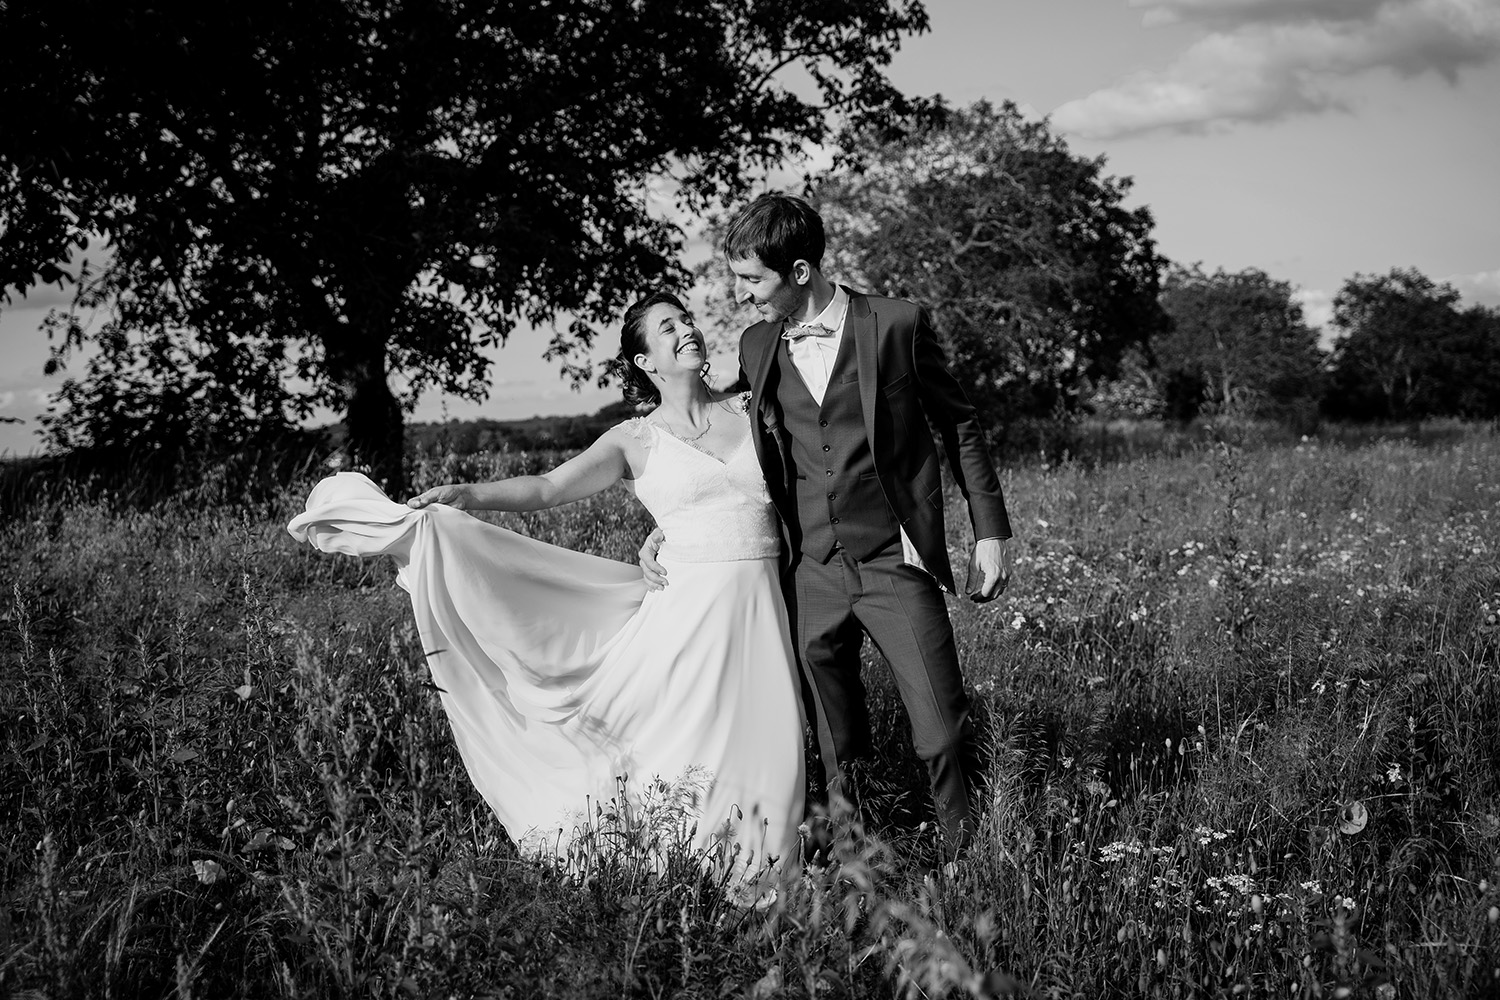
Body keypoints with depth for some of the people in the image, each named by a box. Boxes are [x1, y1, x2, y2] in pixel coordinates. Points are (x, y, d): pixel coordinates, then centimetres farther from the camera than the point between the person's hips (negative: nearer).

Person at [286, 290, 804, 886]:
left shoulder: (748, 408, 10)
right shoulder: (635, 441, 4)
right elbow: (546, 488, -5)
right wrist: (466, 494, -16)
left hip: (758, 606, 1)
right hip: (686, 600, -1)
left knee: (756, 744, 2)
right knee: (667, 732, -8)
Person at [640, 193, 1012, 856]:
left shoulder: (896, 326, -4)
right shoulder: (757, 348, 7)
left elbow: (959, 426, 4)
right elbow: (746, 454, 20)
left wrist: (990, 532, 3)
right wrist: (671, 524, 11)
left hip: (896, 560, -3)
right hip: (811, 572, 4)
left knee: (942, 734, -5)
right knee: (835, 749, 9)